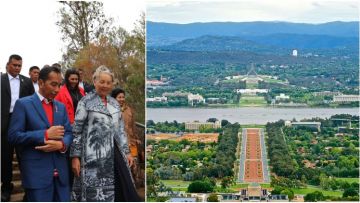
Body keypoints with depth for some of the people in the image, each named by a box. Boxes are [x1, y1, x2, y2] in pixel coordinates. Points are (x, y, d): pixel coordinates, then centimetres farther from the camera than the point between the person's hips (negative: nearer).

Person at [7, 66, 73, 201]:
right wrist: (45, 134, -18)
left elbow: (68, 133, 12)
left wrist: (61, 144, -11)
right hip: (36, 172, -5)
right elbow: (14, 136, -10)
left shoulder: (61, 107, 15)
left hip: (60, 171, 5)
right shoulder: (23, 104, -3)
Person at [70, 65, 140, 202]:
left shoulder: (114, 103, 15)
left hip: (115, 154, 6)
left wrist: (126, 152, 13)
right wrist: (75, 157, -10)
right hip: (94, 155, -5)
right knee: (96, 193, -3)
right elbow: (76, 131, -5)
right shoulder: (86, 102, -2)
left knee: (123, 192, 1)